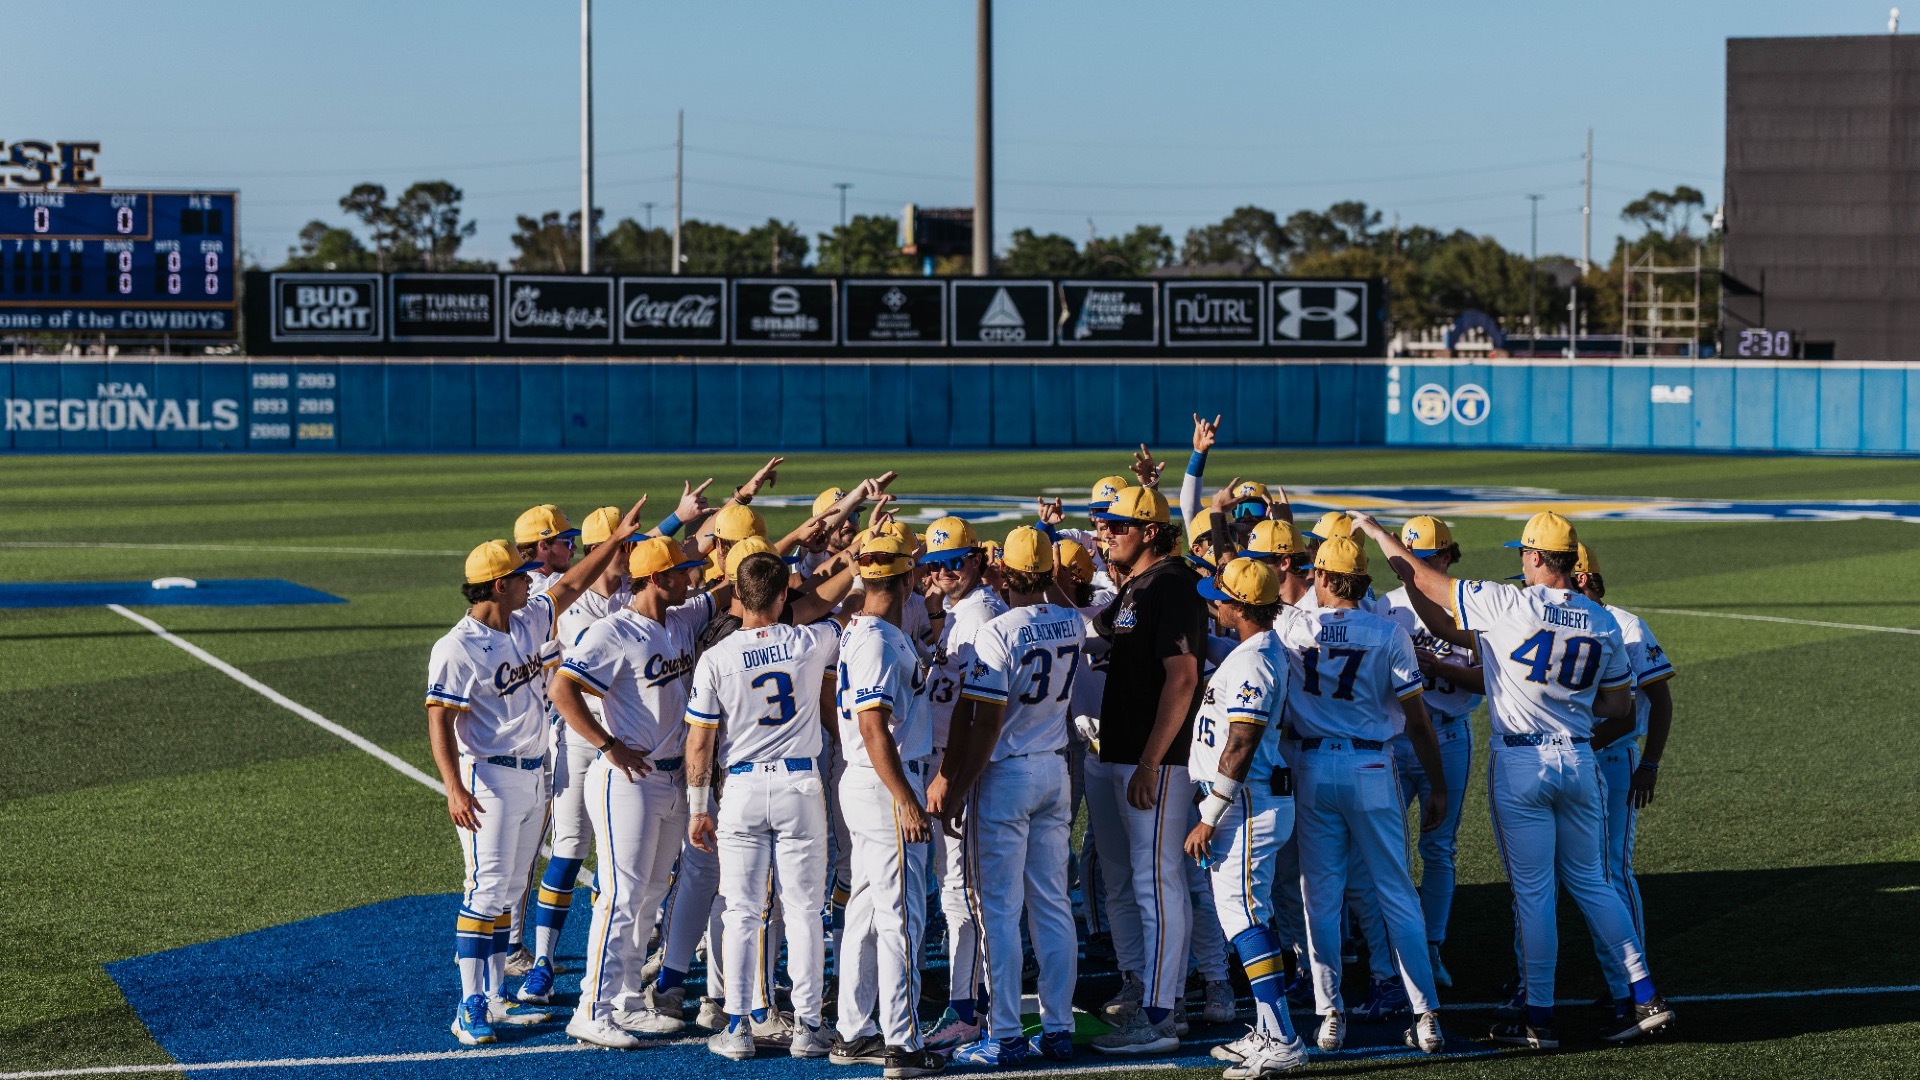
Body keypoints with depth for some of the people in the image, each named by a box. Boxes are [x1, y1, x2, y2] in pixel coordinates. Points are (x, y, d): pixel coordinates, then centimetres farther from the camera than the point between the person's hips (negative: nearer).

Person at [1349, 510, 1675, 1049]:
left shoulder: (1508, 605, -12)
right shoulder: (1603, 622, 3)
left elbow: (1422, 579, -4)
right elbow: (1621, 713, 7)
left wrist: (1378, 532, 11)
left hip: (1520, 763, -5)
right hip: (1579, 761, 5)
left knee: (1533, 892, 2)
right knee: (1590, 883, 16)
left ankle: (1539, 1017, 8)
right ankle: (1646, 998, 13)